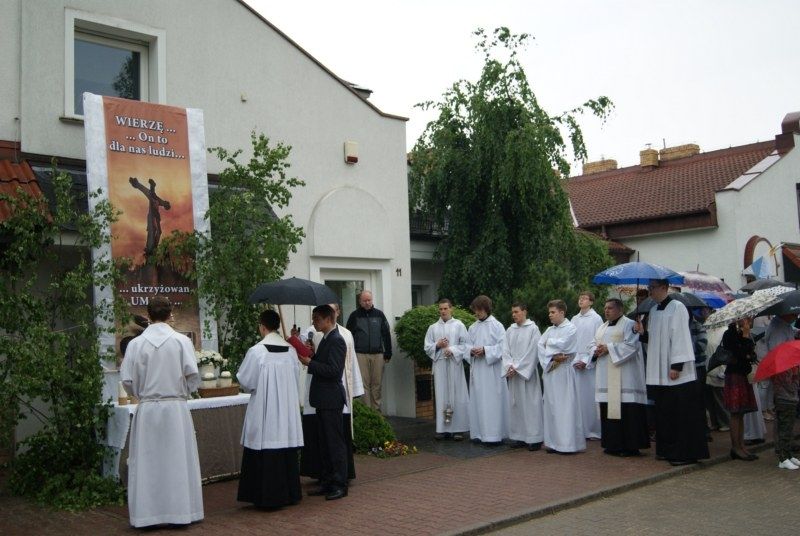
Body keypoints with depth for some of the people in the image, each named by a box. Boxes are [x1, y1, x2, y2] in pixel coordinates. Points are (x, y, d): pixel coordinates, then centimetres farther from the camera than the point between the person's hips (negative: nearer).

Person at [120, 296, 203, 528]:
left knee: (147, 462, 9)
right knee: (178, 460, 8)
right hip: (176, 408, -1)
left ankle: (147, 513, 14)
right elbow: (192, 375, -9)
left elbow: (127, 380, -2)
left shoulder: (136, 344, -4)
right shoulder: (181, 341, -6)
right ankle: (180, 511, 14)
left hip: (147, 410, 1)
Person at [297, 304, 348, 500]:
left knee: (335, 442, -3)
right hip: (323, 399, 10)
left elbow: (333, 370, -23)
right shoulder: (326, 339, 15)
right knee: (325, 443, 15)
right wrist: (309, 358, 2)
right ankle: (328, 482, 23)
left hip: (331, 399, -10)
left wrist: (310, 362, -19)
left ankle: (340, 485, 5)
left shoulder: (336, 340, -16)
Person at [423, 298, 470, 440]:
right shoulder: (433, 328, 12)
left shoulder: (458, 325, 4)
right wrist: (437, 345, -7)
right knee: (441, 396, 2)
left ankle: (458, 428, 3)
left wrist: (453, 350, -13)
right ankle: (443, 428, 6)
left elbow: (466, 344, 0)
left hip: (455, 364, -2)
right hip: (439, 365, 2)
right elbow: (427, 347, 10)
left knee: (456, 395, -1)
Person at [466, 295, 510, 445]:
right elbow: (467, 345, 13)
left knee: (492, 401, -5)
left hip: (492, 369, -5)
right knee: (477, 401, 6)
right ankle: (480, 433, 13)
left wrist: (485, 350, -17)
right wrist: (471, 351, -8)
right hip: (476, 369, 5)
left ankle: (494, 435, -1)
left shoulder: (497, 326, -4)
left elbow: (502, 347, -8)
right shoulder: (473, 328, 12)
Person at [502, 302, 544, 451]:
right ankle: (520, 437, 13)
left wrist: (517, 368, -12)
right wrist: (510, 366, -9)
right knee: (516, 404, 6)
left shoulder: (533, 329, -4)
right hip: (513, 372, 5)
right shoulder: (510, 330, 11)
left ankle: (535, 438, 2)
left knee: (531, 404, -4)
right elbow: (506, 350, 8)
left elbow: (532, 352, -10)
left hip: (527, 372, -5)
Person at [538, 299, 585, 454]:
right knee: (551, 406, 7)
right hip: (549, 370, 7)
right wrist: (552, 356, -13)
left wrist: (548, 343, 1)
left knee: (565, 406, -6)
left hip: (563, 372, -6)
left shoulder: (571, 328, -3)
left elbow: (561, 344, -16)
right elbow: (541, 346, 3)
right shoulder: (549, 330, 16)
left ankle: (567, 444, -2)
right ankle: (554, 442, 12)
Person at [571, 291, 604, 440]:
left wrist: (586, 361, -10)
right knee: (577, 397, 3)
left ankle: (594, 430, 6)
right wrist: (574, 361, -1)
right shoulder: (574, 319, 12)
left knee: (591, 396, -3)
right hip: (575, 364, 4)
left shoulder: (596, 319, -2)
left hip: (590, 364, -4)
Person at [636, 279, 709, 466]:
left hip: (676, 373, -8)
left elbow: (680, 337, -15)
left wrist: (677, 365, -19)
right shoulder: (653, 311, 14)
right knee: (664, 413, 12)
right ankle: (668, 450, 20)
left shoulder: (677, 307, -9)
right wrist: (643, 333, 0)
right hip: (659, 373, 8)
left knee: (681, 414, -3)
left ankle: (685, 453, 2)